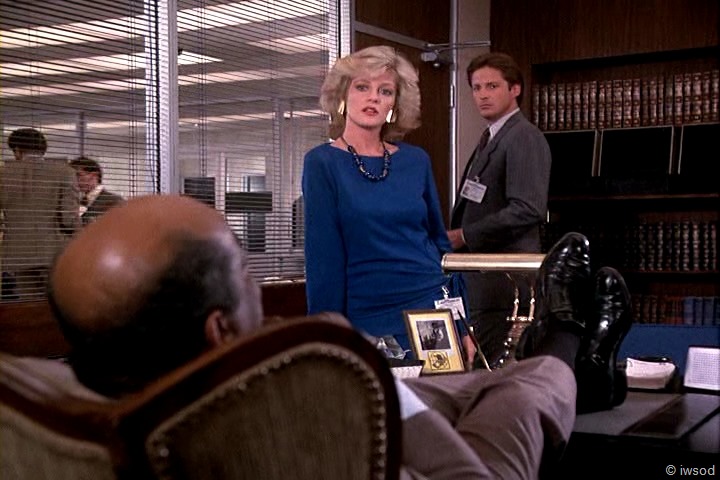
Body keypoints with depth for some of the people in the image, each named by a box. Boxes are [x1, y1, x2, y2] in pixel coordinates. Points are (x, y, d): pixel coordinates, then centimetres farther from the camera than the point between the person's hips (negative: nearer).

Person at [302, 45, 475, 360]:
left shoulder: (416, 161, 6)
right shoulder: (322, 163, -5)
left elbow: (440, 242, 12)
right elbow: (323, 259, -8)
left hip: (434, 313, 4)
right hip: (369, 323, -4)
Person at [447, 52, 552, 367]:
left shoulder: (524, 138, -11)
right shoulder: (490, 138, 19)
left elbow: (527, 209, -22)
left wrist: (466, 236, -16)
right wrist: (457, 237, 7)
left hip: (505, 278, -10)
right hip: (483, 277, 10)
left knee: (494, 367, -8)